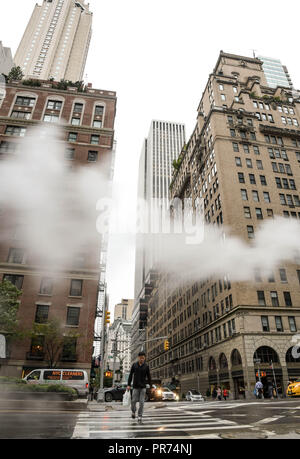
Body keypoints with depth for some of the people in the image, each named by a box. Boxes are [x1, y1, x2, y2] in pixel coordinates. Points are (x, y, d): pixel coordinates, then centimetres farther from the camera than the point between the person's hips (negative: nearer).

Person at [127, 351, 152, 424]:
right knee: (134, 401, 1)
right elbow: (130, 375, 3)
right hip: (135, 386, 0)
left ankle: (140, 417, 8)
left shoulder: (146, 366, 1)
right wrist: (128, 385, -2)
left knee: (141, 402, -3)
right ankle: (133, 411, 30)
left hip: (143, 387, 0)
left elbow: (148, 377, 5)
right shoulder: (134, 365, 0)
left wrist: (151, 386, 3)